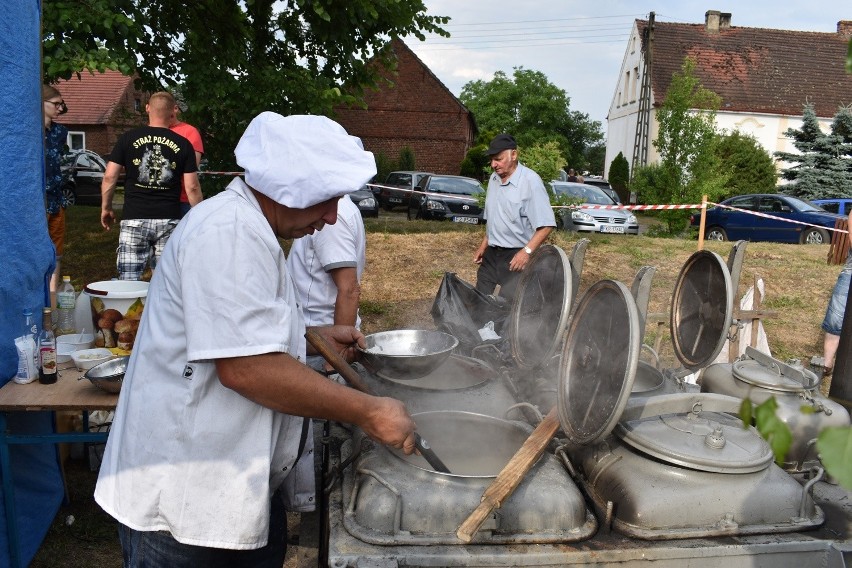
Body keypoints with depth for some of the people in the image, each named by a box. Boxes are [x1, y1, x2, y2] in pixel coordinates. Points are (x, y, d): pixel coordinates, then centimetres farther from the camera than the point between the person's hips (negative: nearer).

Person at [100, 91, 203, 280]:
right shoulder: (183, 144, 3)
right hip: (169, 220, 1)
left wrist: (106, 208, 14)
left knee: (129, 282, 4)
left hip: (134, 219, 0)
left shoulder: (128, 138, 3)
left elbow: (109, 177, 1)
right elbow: (192, 187, 0)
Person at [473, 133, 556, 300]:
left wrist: (527, 251, -27)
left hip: (516, 256, -7)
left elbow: (546, 225, -19)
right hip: (491, 253, 7)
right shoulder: (494, 179, 8)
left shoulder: (530, 181, -17)